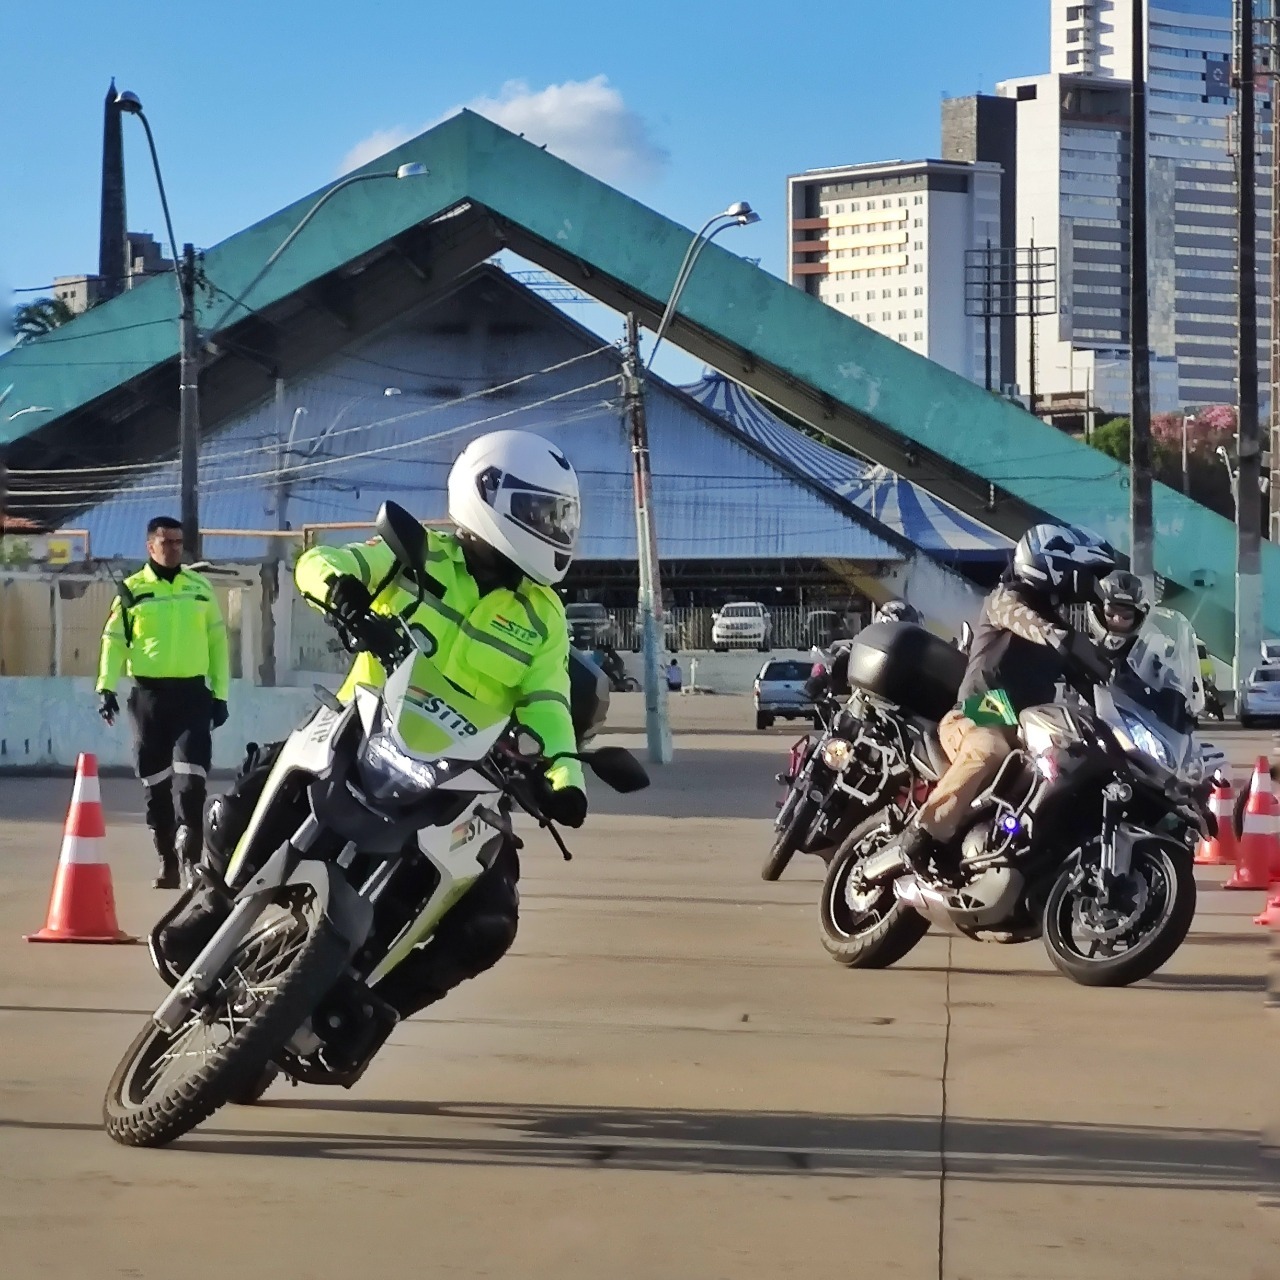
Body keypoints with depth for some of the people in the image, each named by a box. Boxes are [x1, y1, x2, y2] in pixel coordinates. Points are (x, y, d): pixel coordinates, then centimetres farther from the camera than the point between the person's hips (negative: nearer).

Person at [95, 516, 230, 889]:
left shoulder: (201, 587, 9)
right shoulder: (132, 590, 4)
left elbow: (217, 641, 12)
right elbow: (113, 641, 1)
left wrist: (220, 693, 8)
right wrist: (106, 687, -11)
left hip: (192, 692, 0)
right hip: (149, 694, 0)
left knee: (192, 781, -10)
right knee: (156, 783, 4)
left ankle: (191, 858, -4)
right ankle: (167, 861, 12)